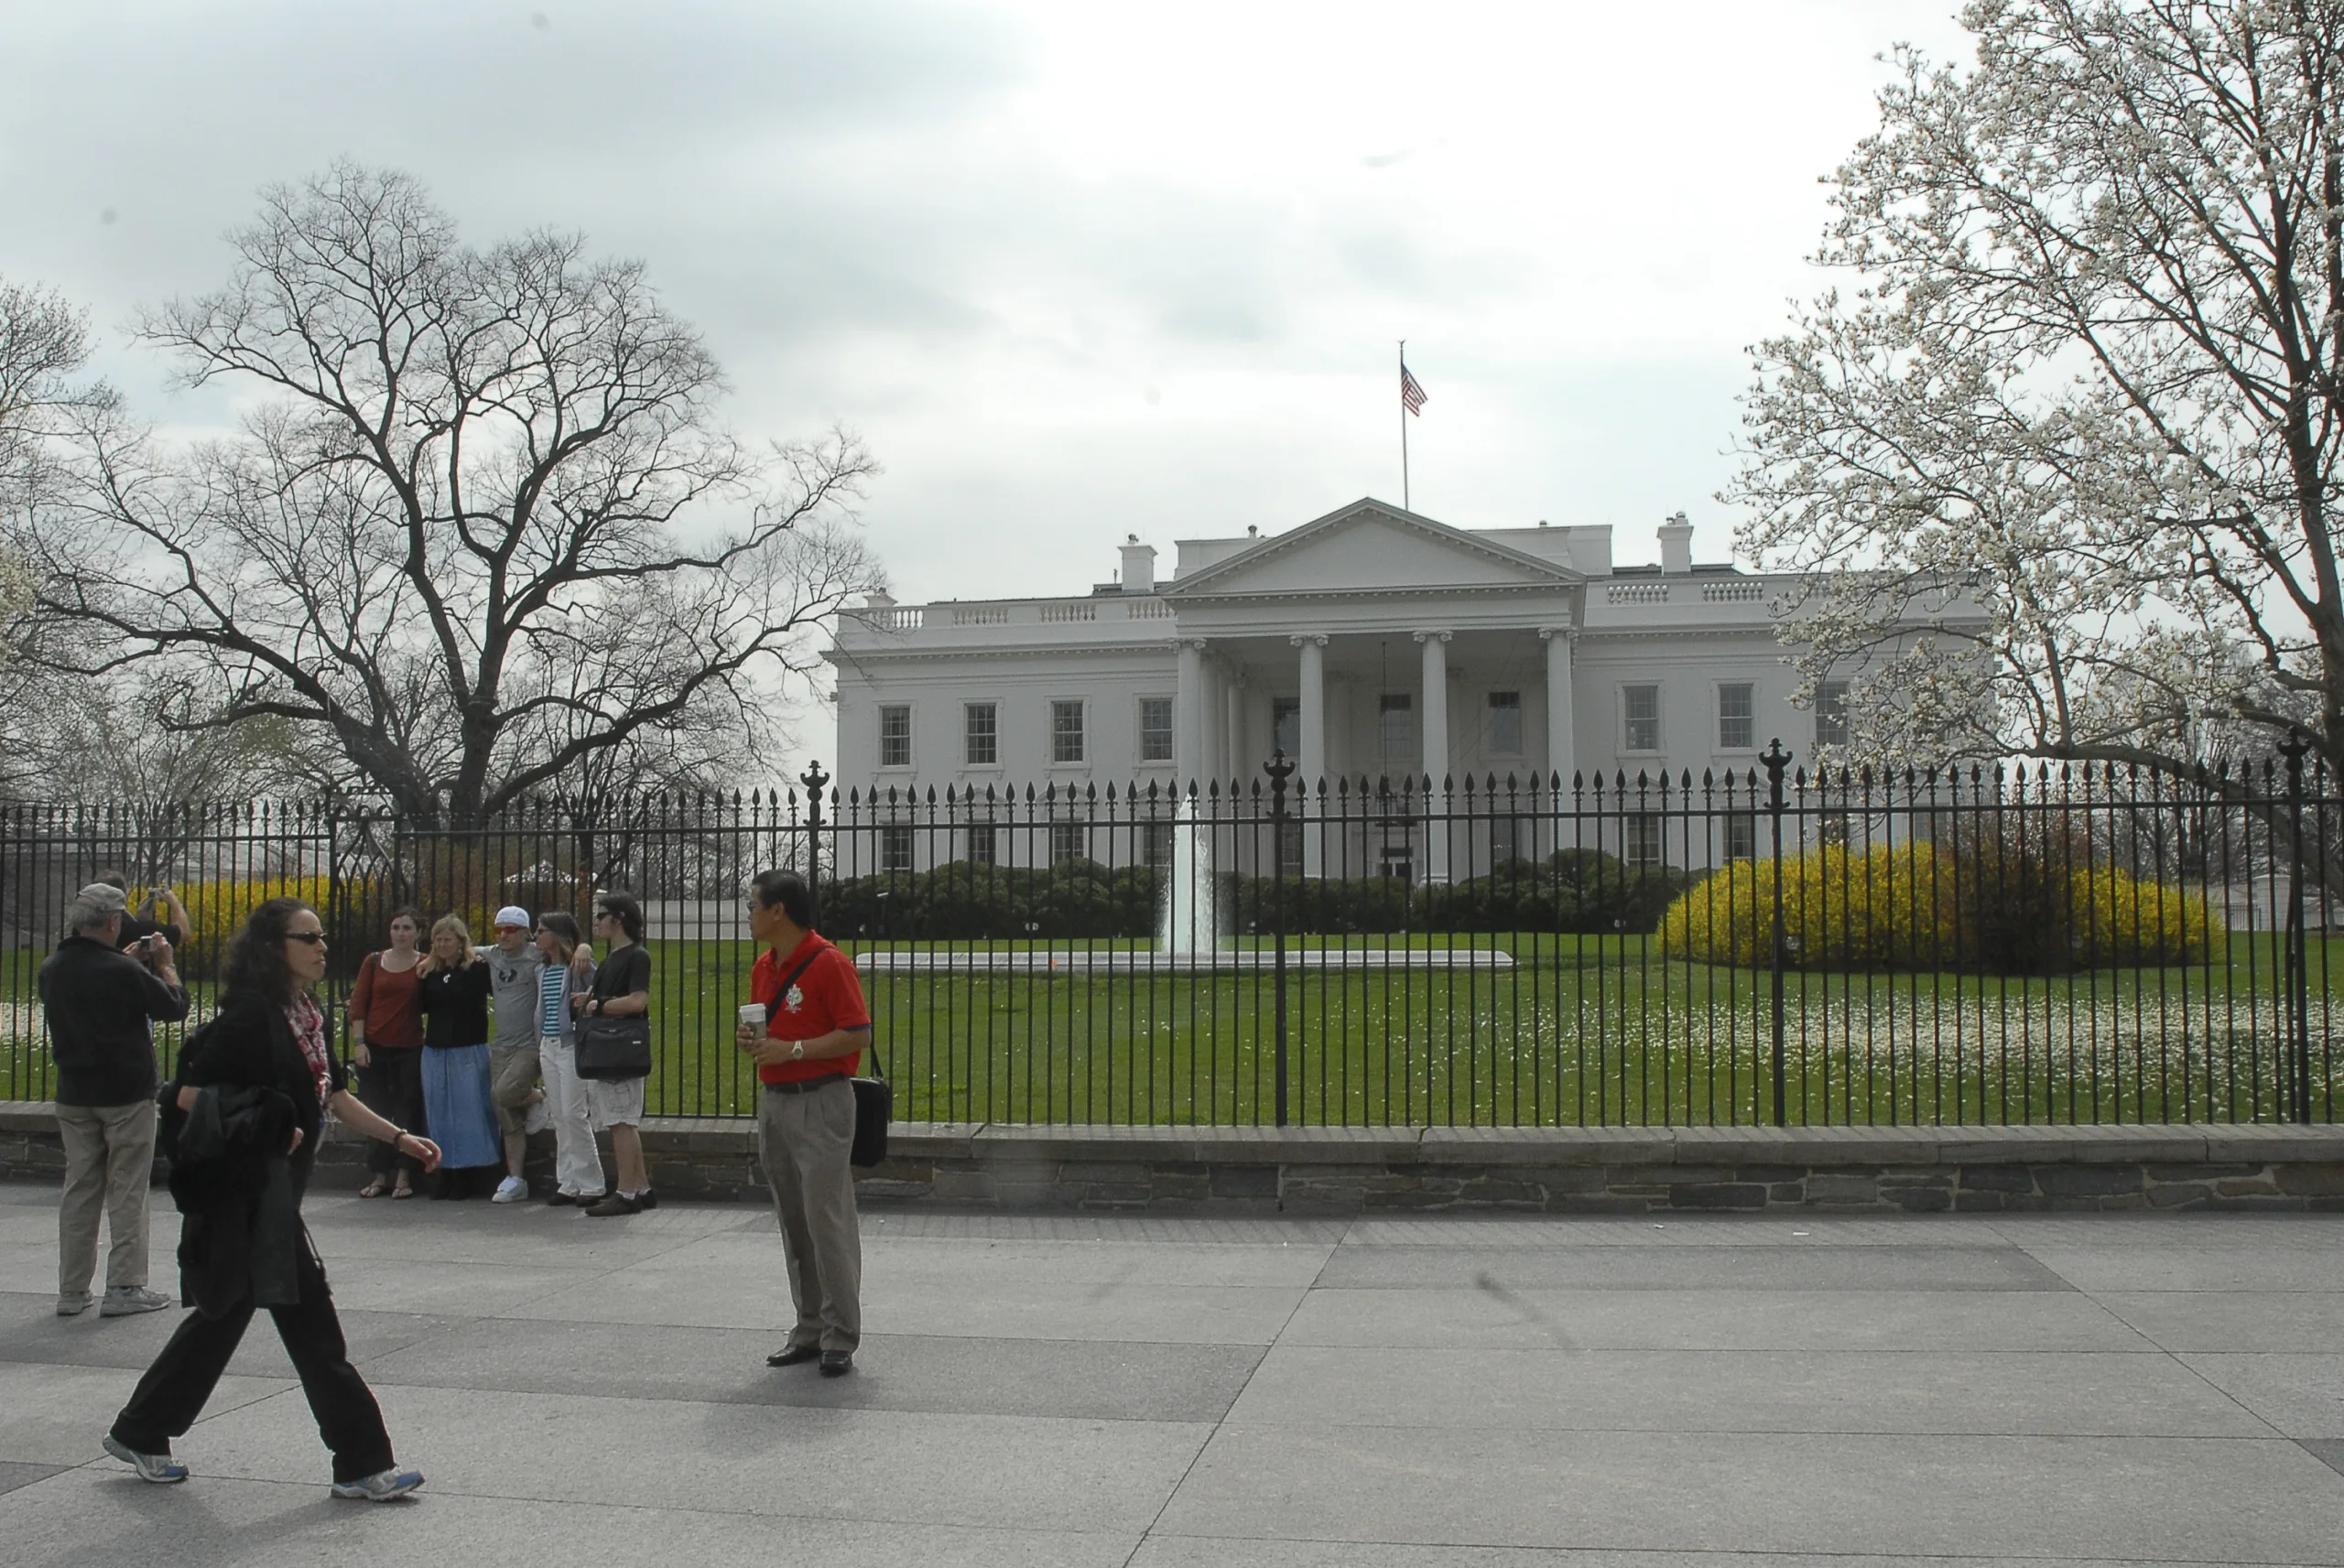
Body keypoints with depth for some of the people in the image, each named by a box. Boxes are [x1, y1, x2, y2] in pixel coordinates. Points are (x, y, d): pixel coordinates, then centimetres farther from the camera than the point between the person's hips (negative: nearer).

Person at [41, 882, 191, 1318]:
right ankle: (125, 1289, 3)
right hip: (127, 1094, -6)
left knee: (79, 1191, 12)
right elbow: (175, 1007, -10)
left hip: (74, 1097, 6)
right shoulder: (124, 971, -19)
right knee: (127, 1194, 2)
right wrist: (164, 965, 4)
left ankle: (72, 1291, 15)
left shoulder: (52, 970, 3)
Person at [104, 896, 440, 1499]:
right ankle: (361, 1463, -2)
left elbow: (334, 1097, 18)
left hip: (273, 1193, 10)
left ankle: (139, 1435, 32)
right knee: (310, 1320, -7)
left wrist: (400, 1138, 12)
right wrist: (263, 1130, -16)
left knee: (224, 1314, 17)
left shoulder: (309, 1014, 11)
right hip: (245, 1195, -10)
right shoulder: (251, 1014, -16)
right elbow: (189, 1094, -17)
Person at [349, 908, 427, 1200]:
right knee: (375, 1111, 6)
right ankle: (379, 1175, 15)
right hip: (374, 1047, 2)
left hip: (410, 1049, -2)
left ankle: (404, 1176, 9)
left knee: (408, 1111, 1)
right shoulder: (374, 962, 5)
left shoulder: (425, 966, 1)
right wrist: (358, 1042, -3)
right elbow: (358, 1004, 5)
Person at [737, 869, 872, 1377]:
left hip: (820, 1103, -8)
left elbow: (859, 1035, -16)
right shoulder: (763, 966, 14)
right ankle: (809, 1330, 19)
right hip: (773, 1102, 8)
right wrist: (751, 1039, 2)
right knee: (793, 1225, 11)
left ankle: (840, 1338, 0)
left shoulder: (830, 964, -12)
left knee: (828, 1223, -7)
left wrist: (792, 1050, -19)